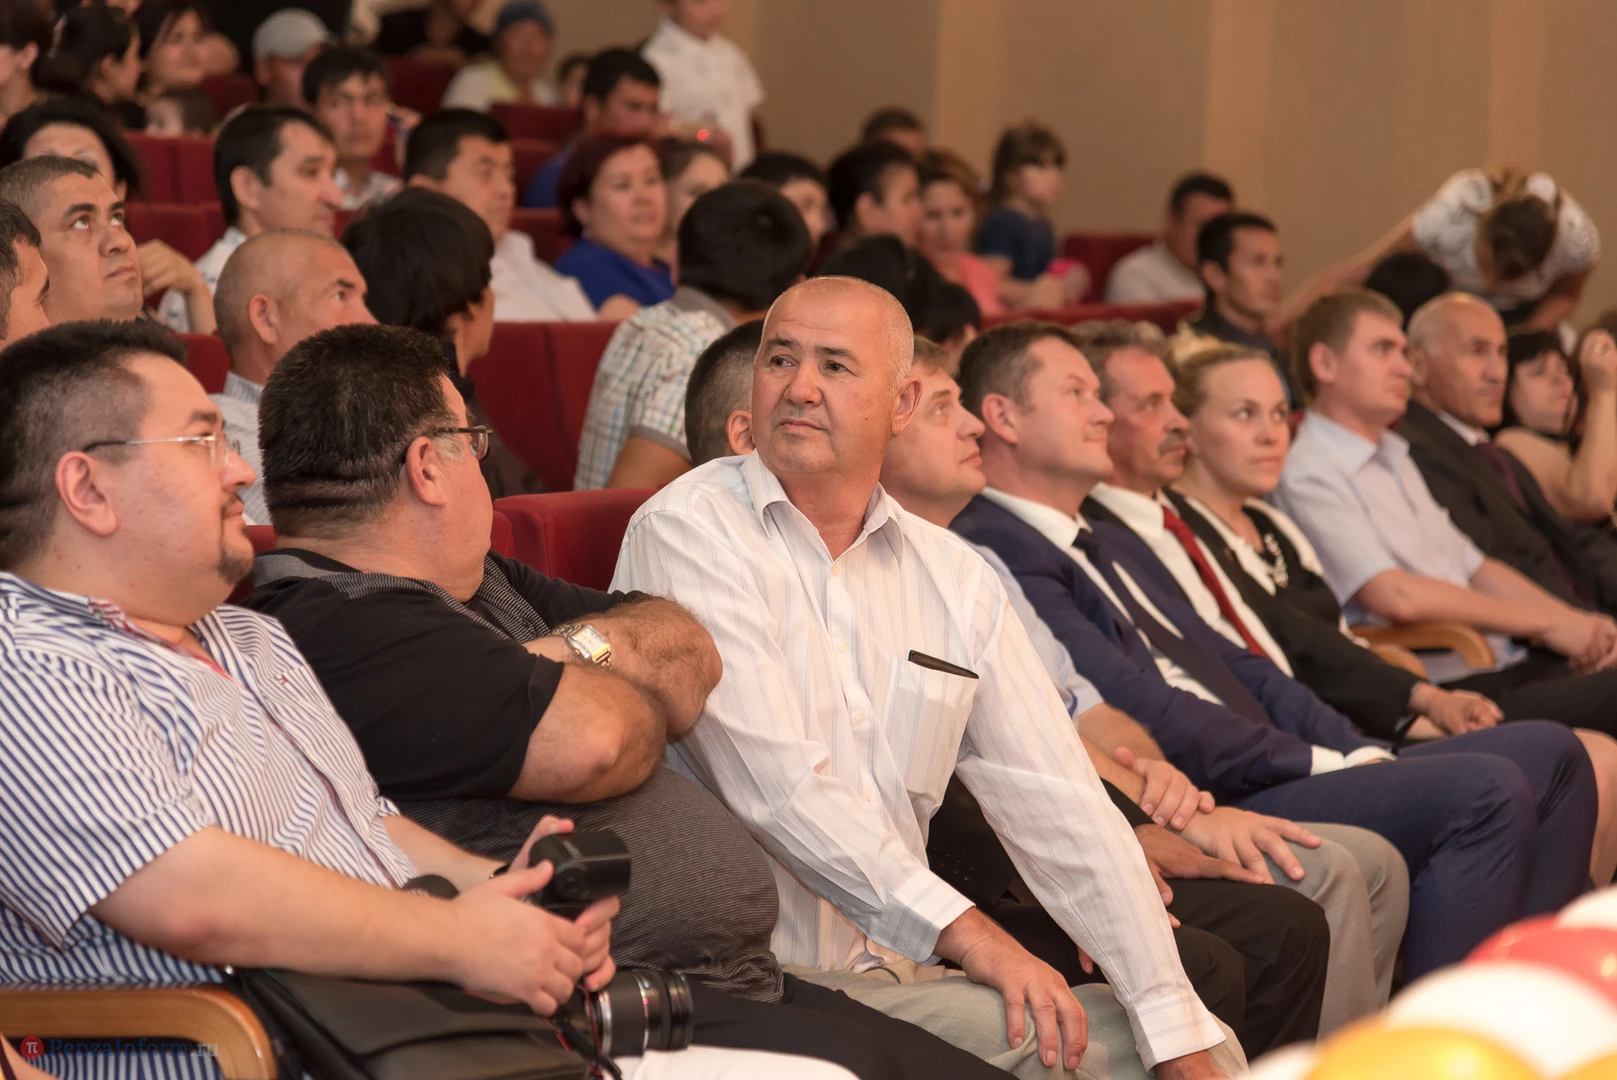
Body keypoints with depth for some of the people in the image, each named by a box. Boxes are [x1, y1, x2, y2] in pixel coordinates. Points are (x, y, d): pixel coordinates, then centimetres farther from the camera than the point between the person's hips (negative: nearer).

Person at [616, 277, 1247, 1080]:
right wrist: (963, 931, -20)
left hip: (901, 976, 6)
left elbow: (1057, 808, 6)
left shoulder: (954, 577, 11)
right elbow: (773, 781, -16)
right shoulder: (689, 532, -6)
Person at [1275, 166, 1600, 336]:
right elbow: (1346, 275, -34)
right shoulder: (1451, 216, -41)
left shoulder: (1579, 239, -34)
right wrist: (1270, 331, -40)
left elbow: (1565, 295, -7)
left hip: (1522, 313, 2)